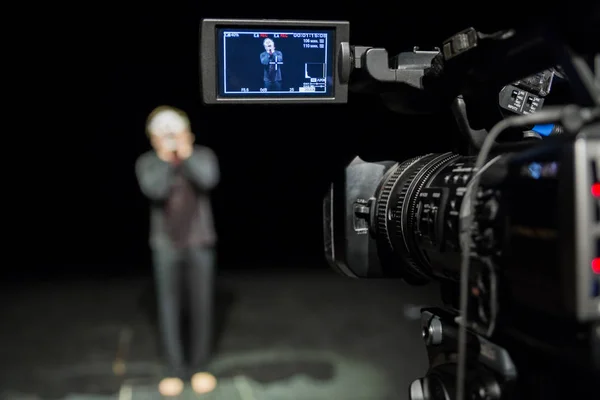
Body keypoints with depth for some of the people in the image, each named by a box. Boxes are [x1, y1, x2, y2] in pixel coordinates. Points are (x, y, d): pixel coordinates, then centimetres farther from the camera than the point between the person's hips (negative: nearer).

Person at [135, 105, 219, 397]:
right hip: (166, 245, 0)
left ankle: (199, 366, 19)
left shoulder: (203, 156, -8)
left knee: (202, 305, 4)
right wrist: (164, 157, -31)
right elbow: (154, 190, -26)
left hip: (200, 243, 0)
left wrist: (186, 153, -32)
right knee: (169, 306, 0)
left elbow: (209, 180, -28)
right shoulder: (147, 163, -8)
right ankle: (175, 369, 12)